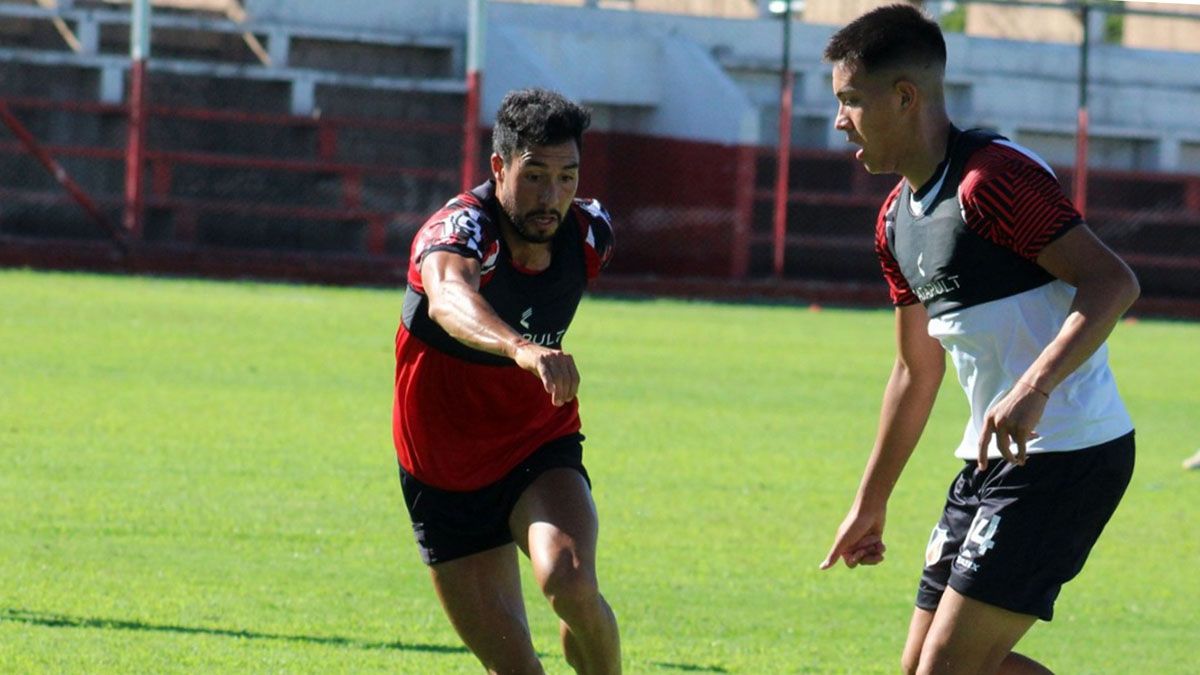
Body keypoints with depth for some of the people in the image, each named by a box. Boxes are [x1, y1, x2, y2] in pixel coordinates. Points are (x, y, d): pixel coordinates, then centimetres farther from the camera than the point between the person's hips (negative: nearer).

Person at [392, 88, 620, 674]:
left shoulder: (589, 234, -9)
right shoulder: (459, 229, -26)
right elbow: (449, 299, -52)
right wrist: (520, 347, -70)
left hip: (542, 452, 2)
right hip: (446, 472, -2)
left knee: (570, 584, -29)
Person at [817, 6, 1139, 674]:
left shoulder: (993, 179, -16)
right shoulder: (897, 222, 14)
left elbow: (1113, 282, -24)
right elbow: (917, 370, 24)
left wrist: (1034, 389, -35)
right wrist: (872, 502, 28)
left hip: (1068, 453, -10)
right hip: (991, 462, 10)